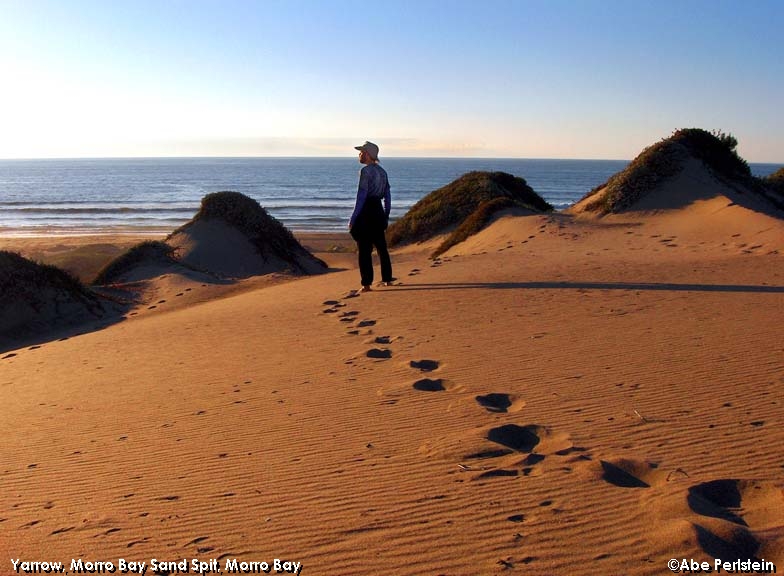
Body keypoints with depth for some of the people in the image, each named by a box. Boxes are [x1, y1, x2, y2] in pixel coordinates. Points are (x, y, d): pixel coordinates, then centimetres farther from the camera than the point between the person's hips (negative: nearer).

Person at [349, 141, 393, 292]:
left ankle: (366, 284, -2)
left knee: (364, 249, -3)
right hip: (379, 210, 8)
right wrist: (386, 215, 22)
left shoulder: (365, 171, -13)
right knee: (381, 247, 17)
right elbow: (387, 196, 14)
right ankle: (387, 279, 24)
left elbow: (361, 196, -18)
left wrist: (353, 218, -16)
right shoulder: (382, 171, 11)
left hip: (366, 211, -8)